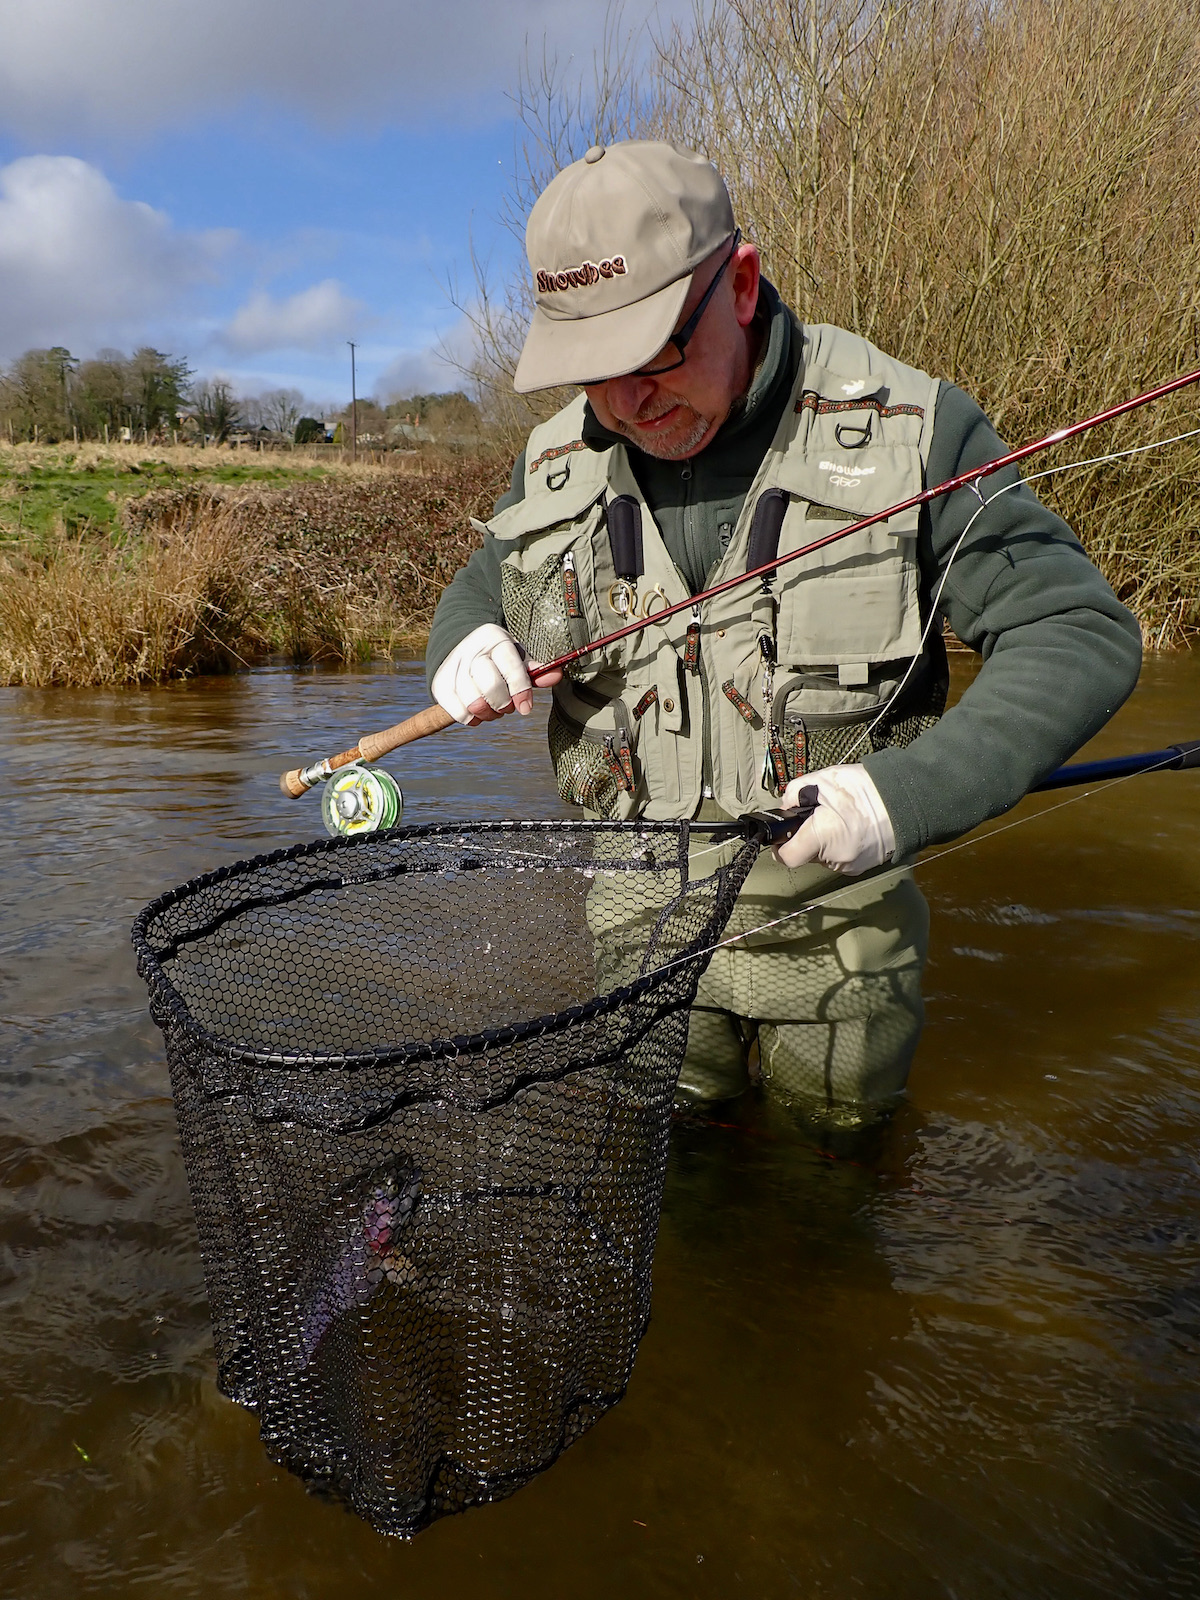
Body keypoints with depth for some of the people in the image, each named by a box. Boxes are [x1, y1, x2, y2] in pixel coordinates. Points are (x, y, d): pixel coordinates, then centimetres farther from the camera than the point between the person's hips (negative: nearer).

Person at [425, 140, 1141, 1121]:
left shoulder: (906, 430, -14)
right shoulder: (557, 467, -2)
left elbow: (1079, 634, -14)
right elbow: (476, 593, 14)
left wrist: (910, 791, -30)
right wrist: (466, 645, -12)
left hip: (831, 932, -2)